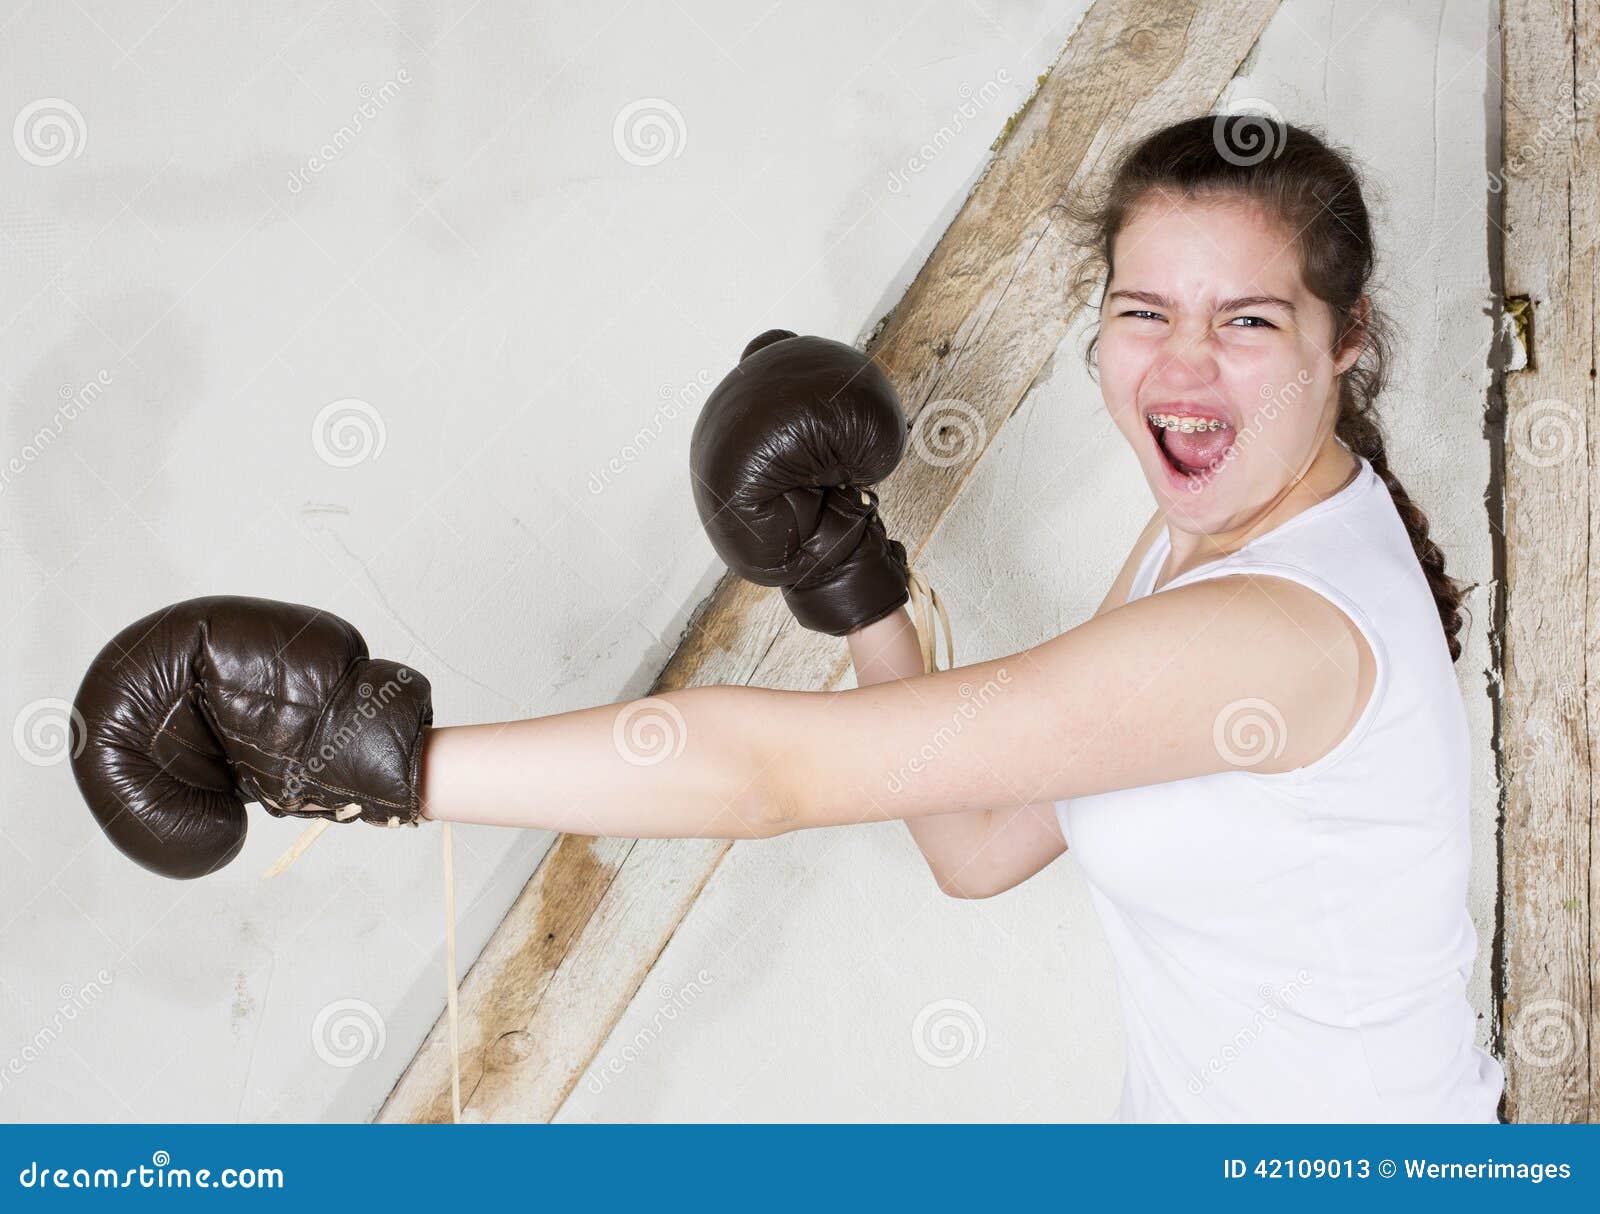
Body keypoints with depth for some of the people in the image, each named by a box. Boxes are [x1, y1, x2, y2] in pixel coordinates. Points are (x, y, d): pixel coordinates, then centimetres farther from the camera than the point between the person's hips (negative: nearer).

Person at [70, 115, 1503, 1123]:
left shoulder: (1288, 624, -29)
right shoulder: (1209, 531, 0)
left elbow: (777, 769, -32)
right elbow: (979, 847, 3)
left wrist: (387, 752, -29)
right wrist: (868, 602, -8)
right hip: (1198, 1112, 7)